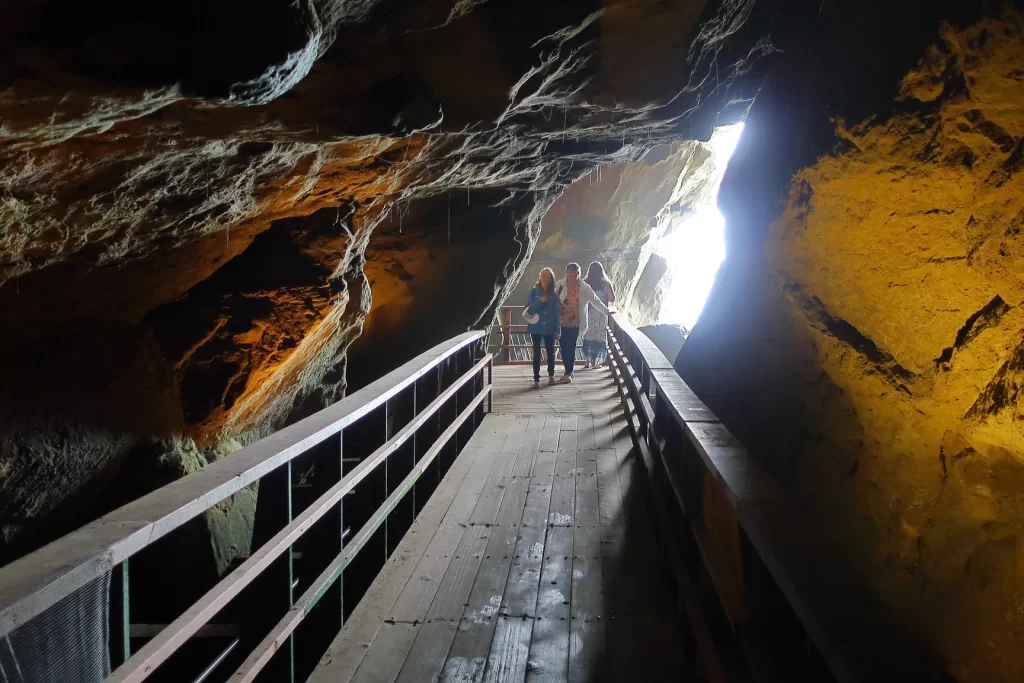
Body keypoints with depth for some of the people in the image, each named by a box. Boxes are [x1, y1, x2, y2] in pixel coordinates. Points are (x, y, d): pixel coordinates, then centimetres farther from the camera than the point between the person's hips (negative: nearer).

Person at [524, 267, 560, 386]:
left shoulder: (554, 295, 3)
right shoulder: (533, 292, -1)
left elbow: (556, 313, 3)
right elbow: (529, 310, -7)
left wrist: (557, 329, -1)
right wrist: (540, 301, -18)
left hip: (549, 328, 1)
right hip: (536, 327, -1)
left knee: (550, 352, 9)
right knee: (537, 353, 3)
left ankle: (551, 375, 28)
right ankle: (536, 378, 8)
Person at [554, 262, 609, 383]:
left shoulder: (585, 288, 0)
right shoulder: (559, 285, -1)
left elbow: (595, 301, 7)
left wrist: (607, 312, 9)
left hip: (575, 323, -1)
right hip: (561, 322, 1)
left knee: (571, 348, -3)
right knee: (564, 347, 6)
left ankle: (568, 373, 7)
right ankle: (569, 372, 20)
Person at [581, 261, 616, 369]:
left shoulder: (584, 283, -3)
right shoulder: (605, 283, -7)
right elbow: (612, 299, -5)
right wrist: (612, 288, 12)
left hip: (588, 314, 1)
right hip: (601, 315, -1)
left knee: (588, 336, 12)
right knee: (599, 337, 8)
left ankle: (588, 361, 11)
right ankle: (596, 361, 7)